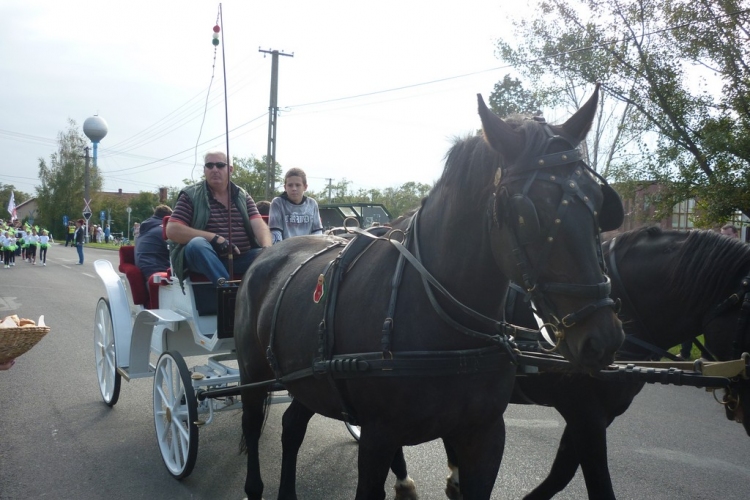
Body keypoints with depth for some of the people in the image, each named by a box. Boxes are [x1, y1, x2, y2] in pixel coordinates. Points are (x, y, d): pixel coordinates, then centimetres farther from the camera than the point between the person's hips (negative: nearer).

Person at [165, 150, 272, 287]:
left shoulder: (243, 196, 15)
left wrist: (267, 249, -24)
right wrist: (215, 238, -17)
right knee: (197, 244, -34)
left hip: (241, 258, 3)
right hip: (204, 258, -2)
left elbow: (259, 225, 0)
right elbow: (172, 230, -6)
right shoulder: (191, 195, 5)